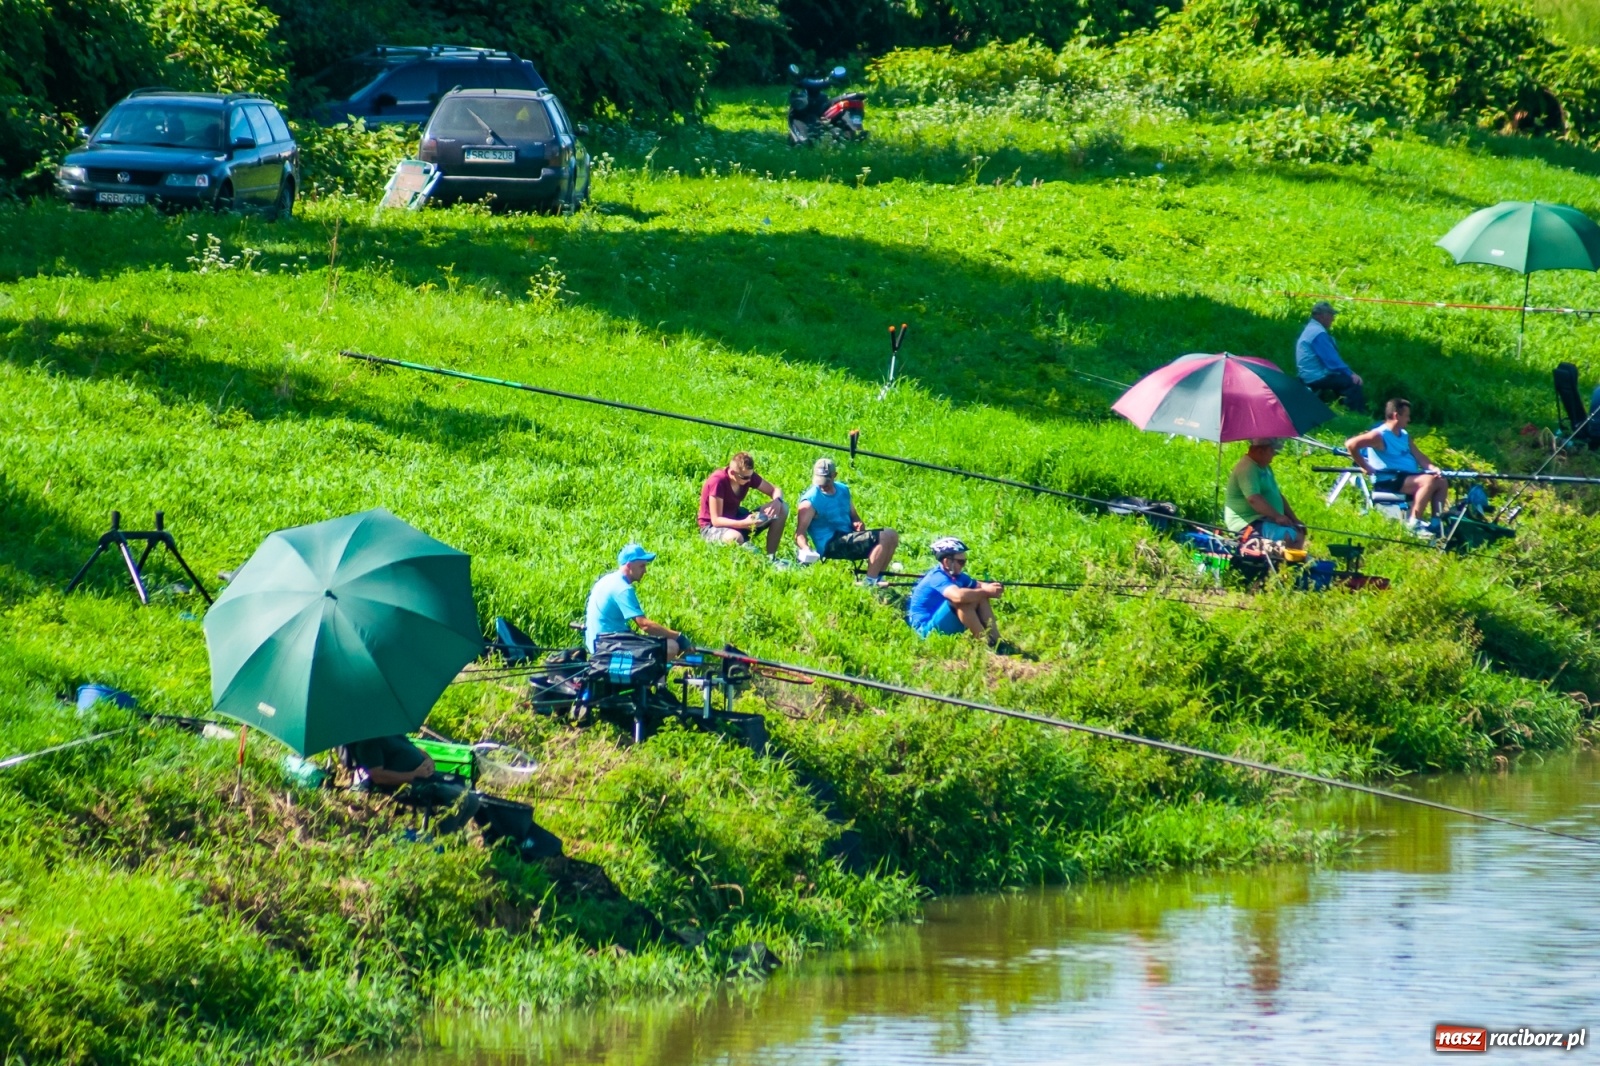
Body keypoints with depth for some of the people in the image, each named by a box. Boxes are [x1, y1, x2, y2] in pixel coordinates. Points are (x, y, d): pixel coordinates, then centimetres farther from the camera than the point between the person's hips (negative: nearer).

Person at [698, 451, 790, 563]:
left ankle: (771, 557, -6)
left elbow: (775, 490, 1)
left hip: (736, 519, 7)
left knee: (782, 509, -9)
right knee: (735, 538, -45)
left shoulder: (748, 475, -9)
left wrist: (777, 501, -24)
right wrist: (744, 524, -42)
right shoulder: (718, 481, -27)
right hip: (713, 527, -7)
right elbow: (716, 520, -28)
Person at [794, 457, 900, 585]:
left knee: (892, 536, 0)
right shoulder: (810, 502, -8)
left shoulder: (843, 490, 15)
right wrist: (805, 549, -36)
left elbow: (854, 516, 26)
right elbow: (799, 534, -15)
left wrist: (858, 523, 1)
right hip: (832, 544, -8)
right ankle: (869, 582, -25)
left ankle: (877, 578, 1)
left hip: (849, 538, 8)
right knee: (885, 537, -21)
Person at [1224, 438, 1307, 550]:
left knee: (1300, 531, 11)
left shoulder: (1265, 468, 18)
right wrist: (1277, 516, -32)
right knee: (1291, 537, -27)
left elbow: (1277, 495, 24)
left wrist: (1293, 519, 14)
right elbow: (1253, 499, -29)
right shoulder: (1247, 469, -16)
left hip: (1266, 520, 11)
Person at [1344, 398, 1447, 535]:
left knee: (1442, 482, -3)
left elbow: (1419, 457, 14)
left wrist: (1432, 468, -5)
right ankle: (1414, 522, -25)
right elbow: (1351, 444, -19)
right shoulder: (1380, 436, -10)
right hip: (1387, 480, -9)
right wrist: (1365, 467, -15)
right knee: (1429, 481, -27)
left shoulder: (1405, 436, 17)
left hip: (1408, 476, 9)